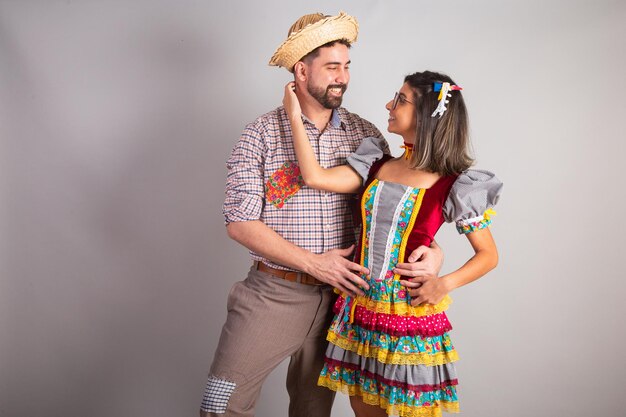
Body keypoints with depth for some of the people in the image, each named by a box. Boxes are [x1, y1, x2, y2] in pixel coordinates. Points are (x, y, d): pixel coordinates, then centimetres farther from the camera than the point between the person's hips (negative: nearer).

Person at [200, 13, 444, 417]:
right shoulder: (261, 134, -6)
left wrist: (431, 250, -16)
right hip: (273, 293, -2)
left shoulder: (366, 135, 2)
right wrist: (315, 264, -16)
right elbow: (240, 223, -10)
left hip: (339, 294, 3)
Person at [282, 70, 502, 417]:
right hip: (360, 306, 5)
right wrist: (295, 115, -1)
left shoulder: (453, 184, -7)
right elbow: (315, 177, -4)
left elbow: (488, 255, -2)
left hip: (410, 309, -4)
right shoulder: (377, 165, 6)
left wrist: (445, 284, -17)